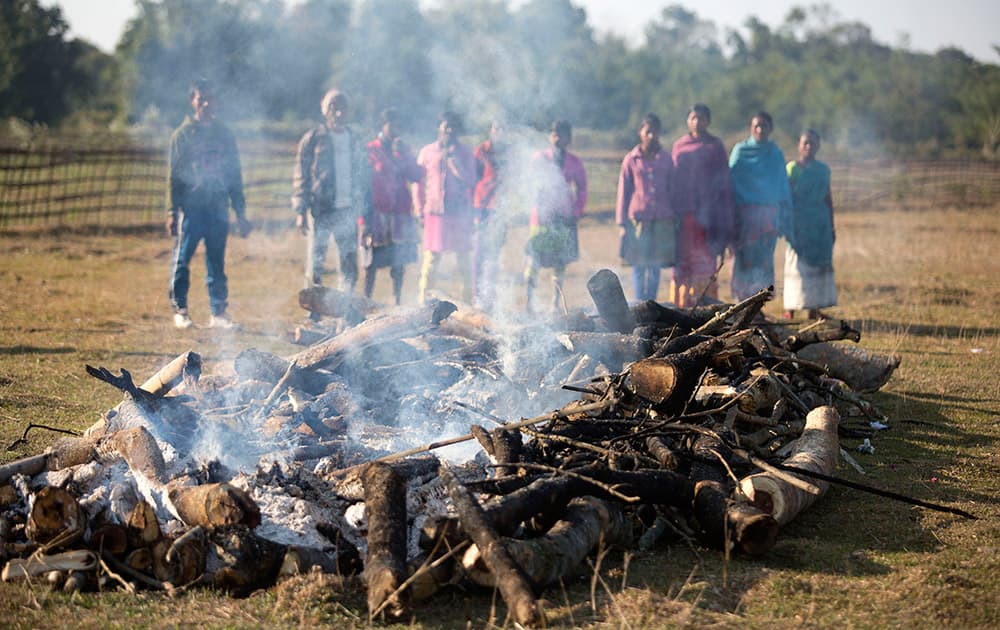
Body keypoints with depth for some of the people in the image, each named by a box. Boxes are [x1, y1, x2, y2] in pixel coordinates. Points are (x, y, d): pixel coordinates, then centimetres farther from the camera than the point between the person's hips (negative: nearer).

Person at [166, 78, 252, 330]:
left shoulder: (224, 135, 14)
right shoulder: (183, 134, 3)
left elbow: (235, 176, 16)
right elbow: (174, 175, -1)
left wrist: (240, 212, 11)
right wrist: (172, 211, -10)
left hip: (218, 208, 3)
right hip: (191, 207, -3)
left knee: (217, 263, 5)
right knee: (182, 260, -3)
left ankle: (219, 312, 9)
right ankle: (180, 310, 5)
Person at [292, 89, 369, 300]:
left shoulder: (355, 140, 13)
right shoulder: (313, 139, 0)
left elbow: (363, 177, 18)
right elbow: (300, 176, -2)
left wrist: (365, 209, 12)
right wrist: (300, 211, -9)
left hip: (348, 211, 4)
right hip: (320, 212, -4)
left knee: (350, 266, 4)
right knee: (315, 265, -2)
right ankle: (314, 312, 5)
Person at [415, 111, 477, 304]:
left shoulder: (465, 153, 7)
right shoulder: (427, 152, 8)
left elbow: (470, 180, -4)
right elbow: (419, 183, 10)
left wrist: (452, 158, -11)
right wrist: (420, 211, 4)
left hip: (460, 212, 0)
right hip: (434, 211, 0)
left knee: (463, 259, 3)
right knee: (431, 258, -2)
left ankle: (467, 302, 9)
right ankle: (423, 302, 2)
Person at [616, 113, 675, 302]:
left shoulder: (666, 159, 8)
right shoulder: (631, 160, 4)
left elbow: (673, 189, 13)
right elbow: (623, 192, 6)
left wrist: (675, 219, 10)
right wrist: (622, 222, 2)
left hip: (662, 221, 1)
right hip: (638, 220, -1)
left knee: (655, 266, 3)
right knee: (638, 265, 1)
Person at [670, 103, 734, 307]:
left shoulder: (715, 146, 6)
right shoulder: (679, 146, 12)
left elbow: (724, 181, 6)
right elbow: (673, 179, 15)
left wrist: (725, 218, 1)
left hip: (707, 212, -2)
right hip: (683, 212, 2)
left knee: (705, 259, -7)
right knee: (682, 259, 0)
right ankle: (682, 307, 4)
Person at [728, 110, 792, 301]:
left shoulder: (775, 154, 11)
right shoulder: (740, 151, 4)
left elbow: (783, 188, 13)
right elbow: (731, 183, 3)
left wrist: (785, 219, 8)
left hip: (768, 214, 2)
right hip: (744, 212, -2)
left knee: (764, 261, -1)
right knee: (743, 259, -6)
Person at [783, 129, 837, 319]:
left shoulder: (823, 170, 10)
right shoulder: (792, 168, -4)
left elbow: (828, 198, 15)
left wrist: (831, 226, 14)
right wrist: (788, 224, -11)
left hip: (820, 223, 5)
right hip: (799, 222, -5)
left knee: (821, 264, 4)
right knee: (797, 265, -6)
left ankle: (814, 307, 9)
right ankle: (790, 308, -3)